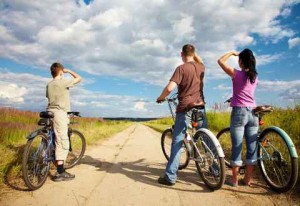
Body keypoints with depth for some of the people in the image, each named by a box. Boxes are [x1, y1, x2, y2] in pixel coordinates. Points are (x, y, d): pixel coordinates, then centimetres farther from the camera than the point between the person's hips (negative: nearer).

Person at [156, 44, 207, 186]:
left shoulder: (181, 68, -9)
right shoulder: (201, 67, 9)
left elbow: (169, 88, -19)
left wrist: (160, 98, -3)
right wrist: (193, 52, 37)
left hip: (185, 109, -5)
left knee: (177, 142, -1)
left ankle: (170, 177, 1)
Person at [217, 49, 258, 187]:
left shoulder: (237, 74, -7)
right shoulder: (255, 76, 10)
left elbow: (220, 61, 0)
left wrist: (232, 53, 13)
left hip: (239, 112, -5)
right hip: (253, 113, 5)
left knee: (237, 147, 1)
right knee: (252, 147, 8)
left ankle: (234, 180, 9)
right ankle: (247, 179, 17)